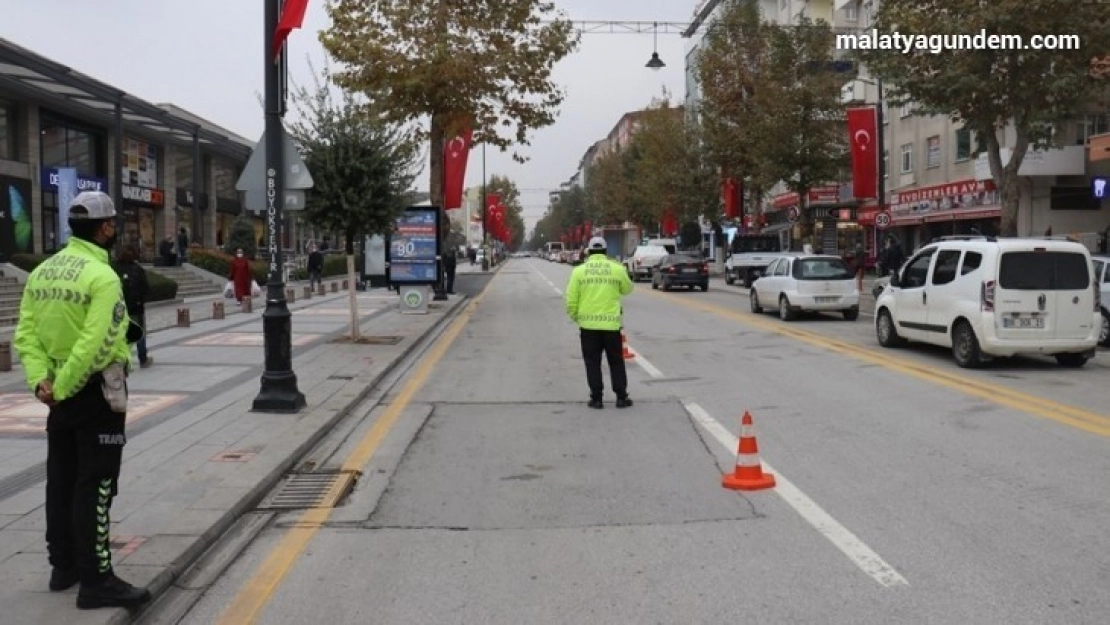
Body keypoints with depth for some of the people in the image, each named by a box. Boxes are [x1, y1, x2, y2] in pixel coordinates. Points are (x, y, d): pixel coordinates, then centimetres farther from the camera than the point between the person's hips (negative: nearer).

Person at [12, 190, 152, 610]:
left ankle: (64, 565, 28)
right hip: (97, 391, -8)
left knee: (61, 480, 16)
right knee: (95, 486, -3)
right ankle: (96, 580, 2)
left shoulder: (42, 272, 7)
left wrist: (41, 379, -7)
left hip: (62, 391, 8)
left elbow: (26, 334, 2)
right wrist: (61, 387, -18)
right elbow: (96, 344, -26)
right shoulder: (103, 277, -18)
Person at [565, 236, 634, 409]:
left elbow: (571, 300, -3)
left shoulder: (579, 271, -2)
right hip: (612, 323, 0)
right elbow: (627, 289, 14)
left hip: (588, 324, 0)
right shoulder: (617, 269, -2)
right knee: (616, 362, 11)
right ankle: (621, 397, 13)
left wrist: (575, 317, 12)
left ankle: (596, 398, 10)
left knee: (593, 363, 9)